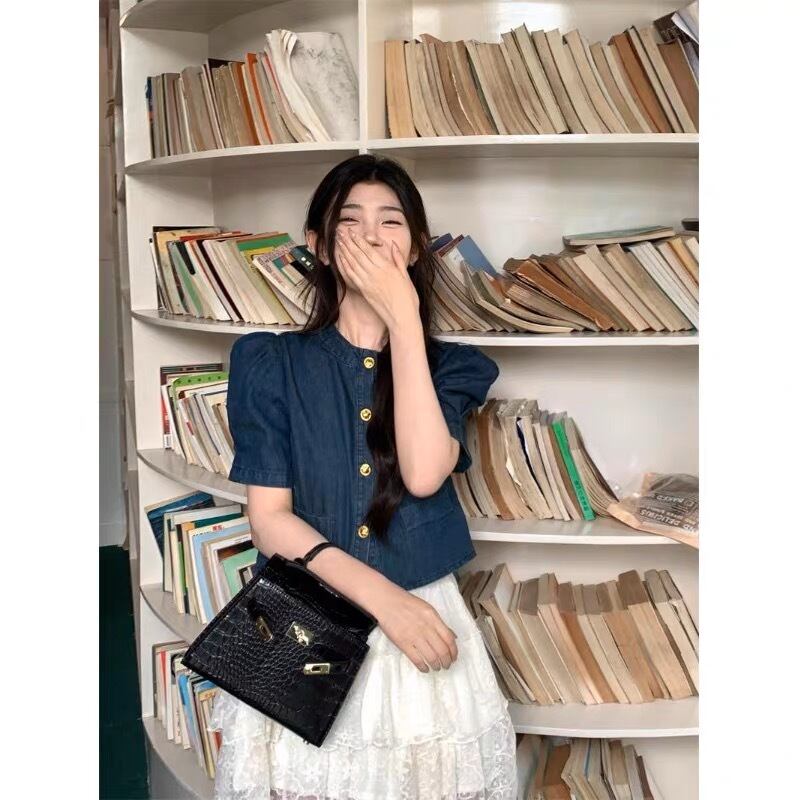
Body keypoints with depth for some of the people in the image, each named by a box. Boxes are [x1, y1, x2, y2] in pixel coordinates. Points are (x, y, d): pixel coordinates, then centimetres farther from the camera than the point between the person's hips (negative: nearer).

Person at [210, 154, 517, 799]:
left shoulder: (452, 367, 3)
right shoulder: (270, 363, 0)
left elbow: (423, 475, -17)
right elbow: (270, 518, -7)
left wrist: (402, 316, -15)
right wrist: (384, 597, -18)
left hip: (424, 617, 1)